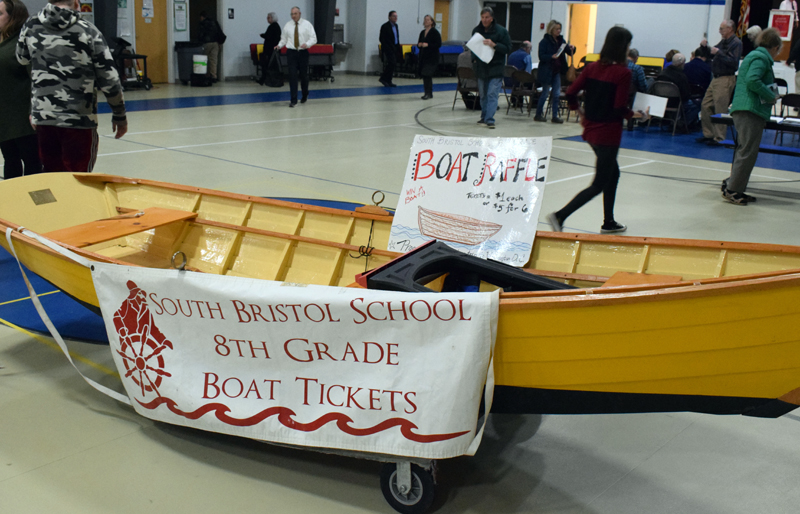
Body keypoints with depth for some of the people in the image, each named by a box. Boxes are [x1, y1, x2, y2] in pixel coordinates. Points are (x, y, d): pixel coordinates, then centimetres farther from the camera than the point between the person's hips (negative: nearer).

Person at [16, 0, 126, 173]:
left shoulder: (30, 26, 2)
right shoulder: (88, 31, -7)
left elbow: (22, 59, 21)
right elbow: (109, 79, -7)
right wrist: (119, 116, 3)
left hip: (43, 118, 4)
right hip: (79, 120, -4)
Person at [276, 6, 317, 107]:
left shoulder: (307, 24, 0)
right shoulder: (287, 26, 6)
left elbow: (313, 38, -3)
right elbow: (283, 39, 12)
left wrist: (307, 44, -22)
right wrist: (279, 45, -8)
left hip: (303, 52, 0)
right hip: (291, 53, 0)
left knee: (304, 75, 10)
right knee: (292, 76, -8)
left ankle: (305, 96, 34)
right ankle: (293, 100, -6)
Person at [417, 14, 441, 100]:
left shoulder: (435, 32, -6)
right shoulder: (422, 32, 14)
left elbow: (439, 44, -11)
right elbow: (419, 42, 23)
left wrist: (428, 45, -20)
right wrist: (419, 44, -1)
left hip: (432, 58, -7)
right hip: (423, 56, 7)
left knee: (427, 75, -13)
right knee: (424, 75, 7)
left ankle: (429, 93, -8)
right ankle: (427, 93, 15)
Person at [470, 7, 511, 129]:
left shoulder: (501, 31, -5)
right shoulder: (476, 30, 8)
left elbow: (507, 48, -7)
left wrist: (494, 45, -21)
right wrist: (474, 60, 5)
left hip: (496, 69, -5)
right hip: (481, 68, 5)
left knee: (492, 94, -11)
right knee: (483, 95, 12)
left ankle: (489, 119, -14)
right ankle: (484, 117, 24)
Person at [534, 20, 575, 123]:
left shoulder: (560, 40, 9)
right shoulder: (545, 41, -8)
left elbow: (569, 52, 13)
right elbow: (541, 56, -14)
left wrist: (571, 48, -9)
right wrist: (552, 56, -29)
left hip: (557, 71, 6)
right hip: (547, 71, -6)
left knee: (556, 94, 4)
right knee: (545, 93, 2)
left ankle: (555, 116, 9)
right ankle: (538, 115, 14)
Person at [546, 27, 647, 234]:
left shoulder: (592, 67, 2)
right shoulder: (623, 72, -15)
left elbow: (571, 93, -1)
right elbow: (619, 108, -20)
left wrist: (581, 112, 14)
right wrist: (635, 114, -1)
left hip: (591, 130, 7)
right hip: (608, 133, -7)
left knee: (613, 173, 23)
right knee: (598, 185, 1)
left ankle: (609, 222, 31)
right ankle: (560, 216, -12)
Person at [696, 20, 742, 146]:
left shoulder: (736, 43, -10)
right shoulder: (723, 42, 17)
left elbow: (733, 62, -20)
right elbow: (711, 55, 24)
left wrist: (718, 53, -20)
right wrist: (705, 47, 7)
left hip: (726, 80, -9)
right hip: (716, 79, 9)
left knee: (720, 110, -8)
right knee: (705, 106, 9)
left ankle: (719, 138, -3)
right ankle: (708, 134, 18)